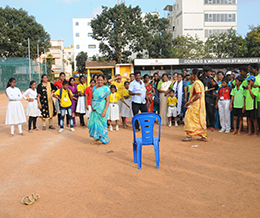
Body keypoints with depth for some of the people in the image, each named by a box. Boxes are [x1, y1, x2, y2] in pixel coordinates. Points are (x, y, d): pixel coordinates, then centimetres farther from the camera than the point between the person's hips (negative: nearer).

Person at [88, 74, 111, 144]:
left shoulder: (106, 89, -7)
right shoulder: (94, 88, 9)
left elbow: (107, 100, -12)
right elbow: (92, 98, 17)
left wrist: (105, 111, -19)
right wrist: (92, 107, 1)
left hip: (102, 108, -5)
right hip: (95, 109, 5)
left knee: (101, 123, 1)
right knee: (93, 122, 5)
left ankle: (104, 139, 18)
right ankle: (97, 137, 25)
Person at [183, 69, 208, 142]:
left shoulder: (196, 83, -15)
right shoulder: (200, 82, 17)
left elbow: (198, 95, -24)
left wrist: (190, 102, -17)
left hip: (196, 105, -10)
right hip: (200, 105, 10)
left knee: (189, 118, -4)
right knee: (200, 120, 11)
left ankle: (189, 135, -1)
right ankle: (204, 136, 14)